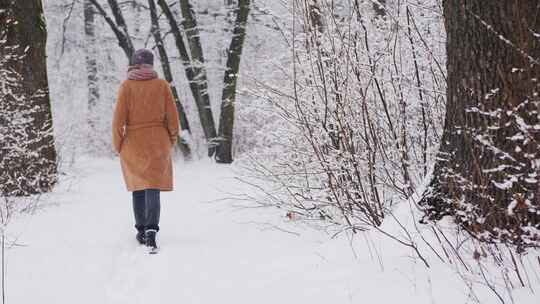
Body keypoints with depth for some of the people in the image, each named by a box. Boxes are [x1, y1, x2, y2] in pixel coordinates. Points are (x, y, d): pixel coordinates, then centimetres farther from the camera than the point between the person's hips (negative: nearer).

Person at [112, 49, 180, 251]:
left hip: (133, 143, 0)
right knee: (153, 188, -2)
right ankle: (151, 231, -20)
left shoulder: (126, 86, -7)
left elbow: (119, 118, -9)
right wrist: (171, 140, 13)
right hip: (158, 143, 0)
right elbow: (172, 116, -1)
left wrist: (117, 144, 4)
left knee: (138, 188, 16)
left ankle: (141, 231, 21)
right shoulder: (162, 85, -4)